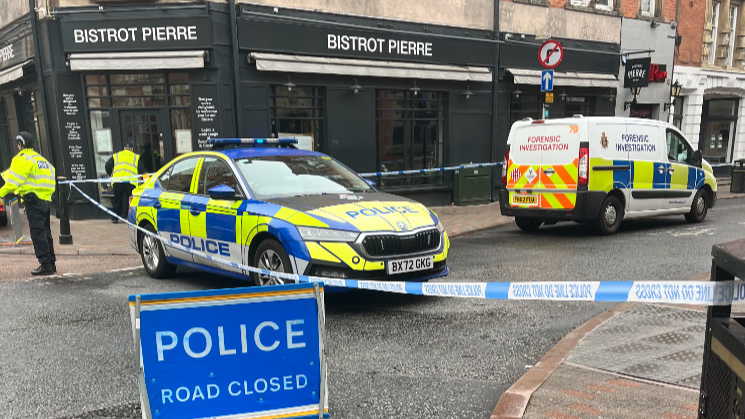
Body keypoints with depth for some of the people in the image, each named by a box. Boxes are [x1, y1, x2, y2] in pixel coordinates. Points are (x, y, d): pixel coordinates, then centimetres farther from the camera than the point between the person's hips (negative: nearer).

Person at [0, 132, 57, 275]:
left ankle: (45, 264, -7)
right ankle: (51, 263, 17)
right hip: (45, 199, 8)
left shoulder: (22, 158, -7)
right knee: (45, 232, 14)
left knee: (37, 232, -6)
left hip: (33, 200, -8)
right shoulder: (40, 158, 19)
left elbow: (14, 180, -12)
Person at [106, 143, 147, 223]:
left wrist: (110, 174, 28)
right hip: (130, 180, -2)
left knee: (117, 199, 10)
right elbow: (142, 170, 13)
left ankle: (115, 218, 10)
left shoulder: (115, 155, 22)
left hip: (117, 180, 2)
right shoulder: (136, 157, 18)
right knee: (130, 199, 4)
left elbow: (108, 166, 12)